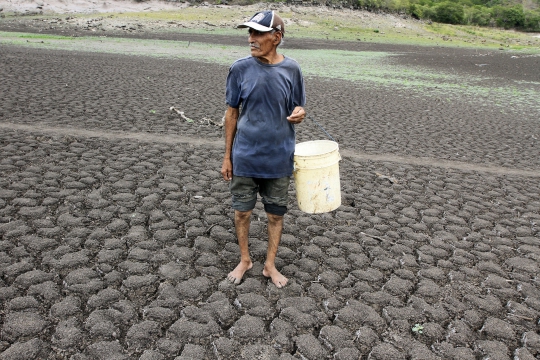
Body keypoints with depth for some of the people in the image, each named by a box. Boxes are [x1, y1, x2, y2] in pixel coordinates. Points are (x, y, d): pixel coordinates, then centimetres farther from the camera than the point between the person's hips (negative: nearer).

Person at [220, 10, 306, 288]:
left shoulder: (291, 70, -6)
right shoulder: (240, 69, -7)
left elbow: (296, 109, 6)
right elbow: (232, 113, 1)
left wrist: (299, 114, -20)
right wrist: (227, 156, 1)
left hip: (279, 159, 0)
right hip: (244, 158, 0)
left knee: (276, 214, 11)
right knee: (242, 212, 11)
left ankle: (270, 265, 31)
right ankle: (244, 260, 34)